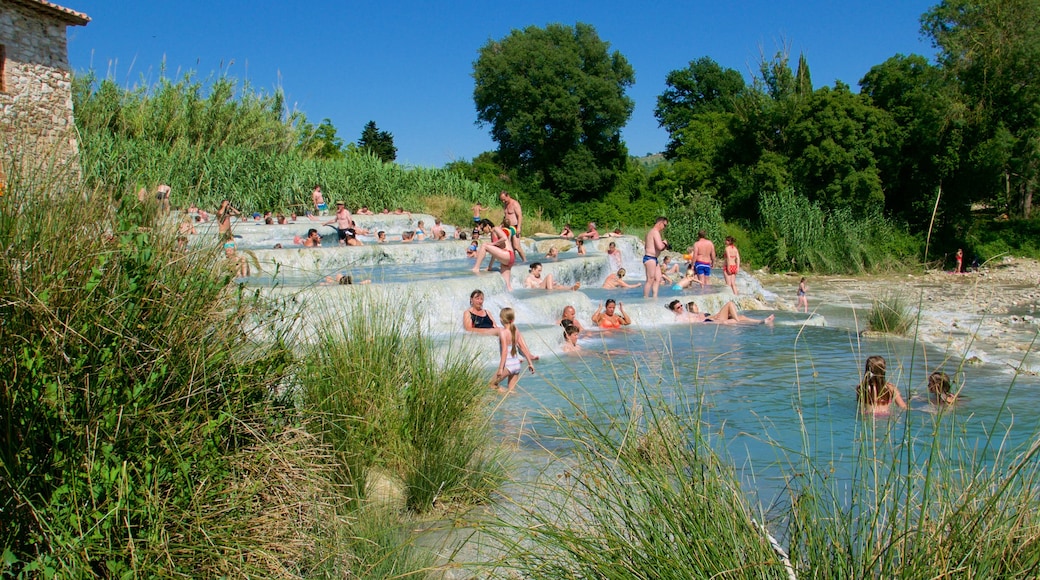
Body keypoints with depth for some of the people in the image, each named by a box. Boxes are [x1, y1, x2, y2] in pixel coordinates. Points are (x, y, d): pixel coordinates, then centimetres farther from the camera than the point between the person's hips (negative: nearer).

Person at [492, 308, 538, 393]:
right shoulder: (516, 331, 6)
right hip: (517, 364, 6)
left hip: (507, 365, -6)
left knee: (492, 385, 4)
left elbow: (504, 350, -16)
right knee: (511, 391, 16)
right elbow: (523, 347, 9)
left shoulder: (502, 332, -11)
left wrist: (501, 368, -17)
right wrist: (530, 362, 17)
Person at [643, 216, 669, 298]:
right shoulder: (655, 232, -14)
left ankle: (654, 297, 7)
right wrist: (664, 244, -3)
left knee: (658, 279, 8)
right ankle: (646, 299, -6)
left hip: (654, 259, 11)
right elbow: (660, 247, -27)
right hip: (650, 258, -11)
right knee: (650, 280, -9)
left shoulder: (651, 232, 20)